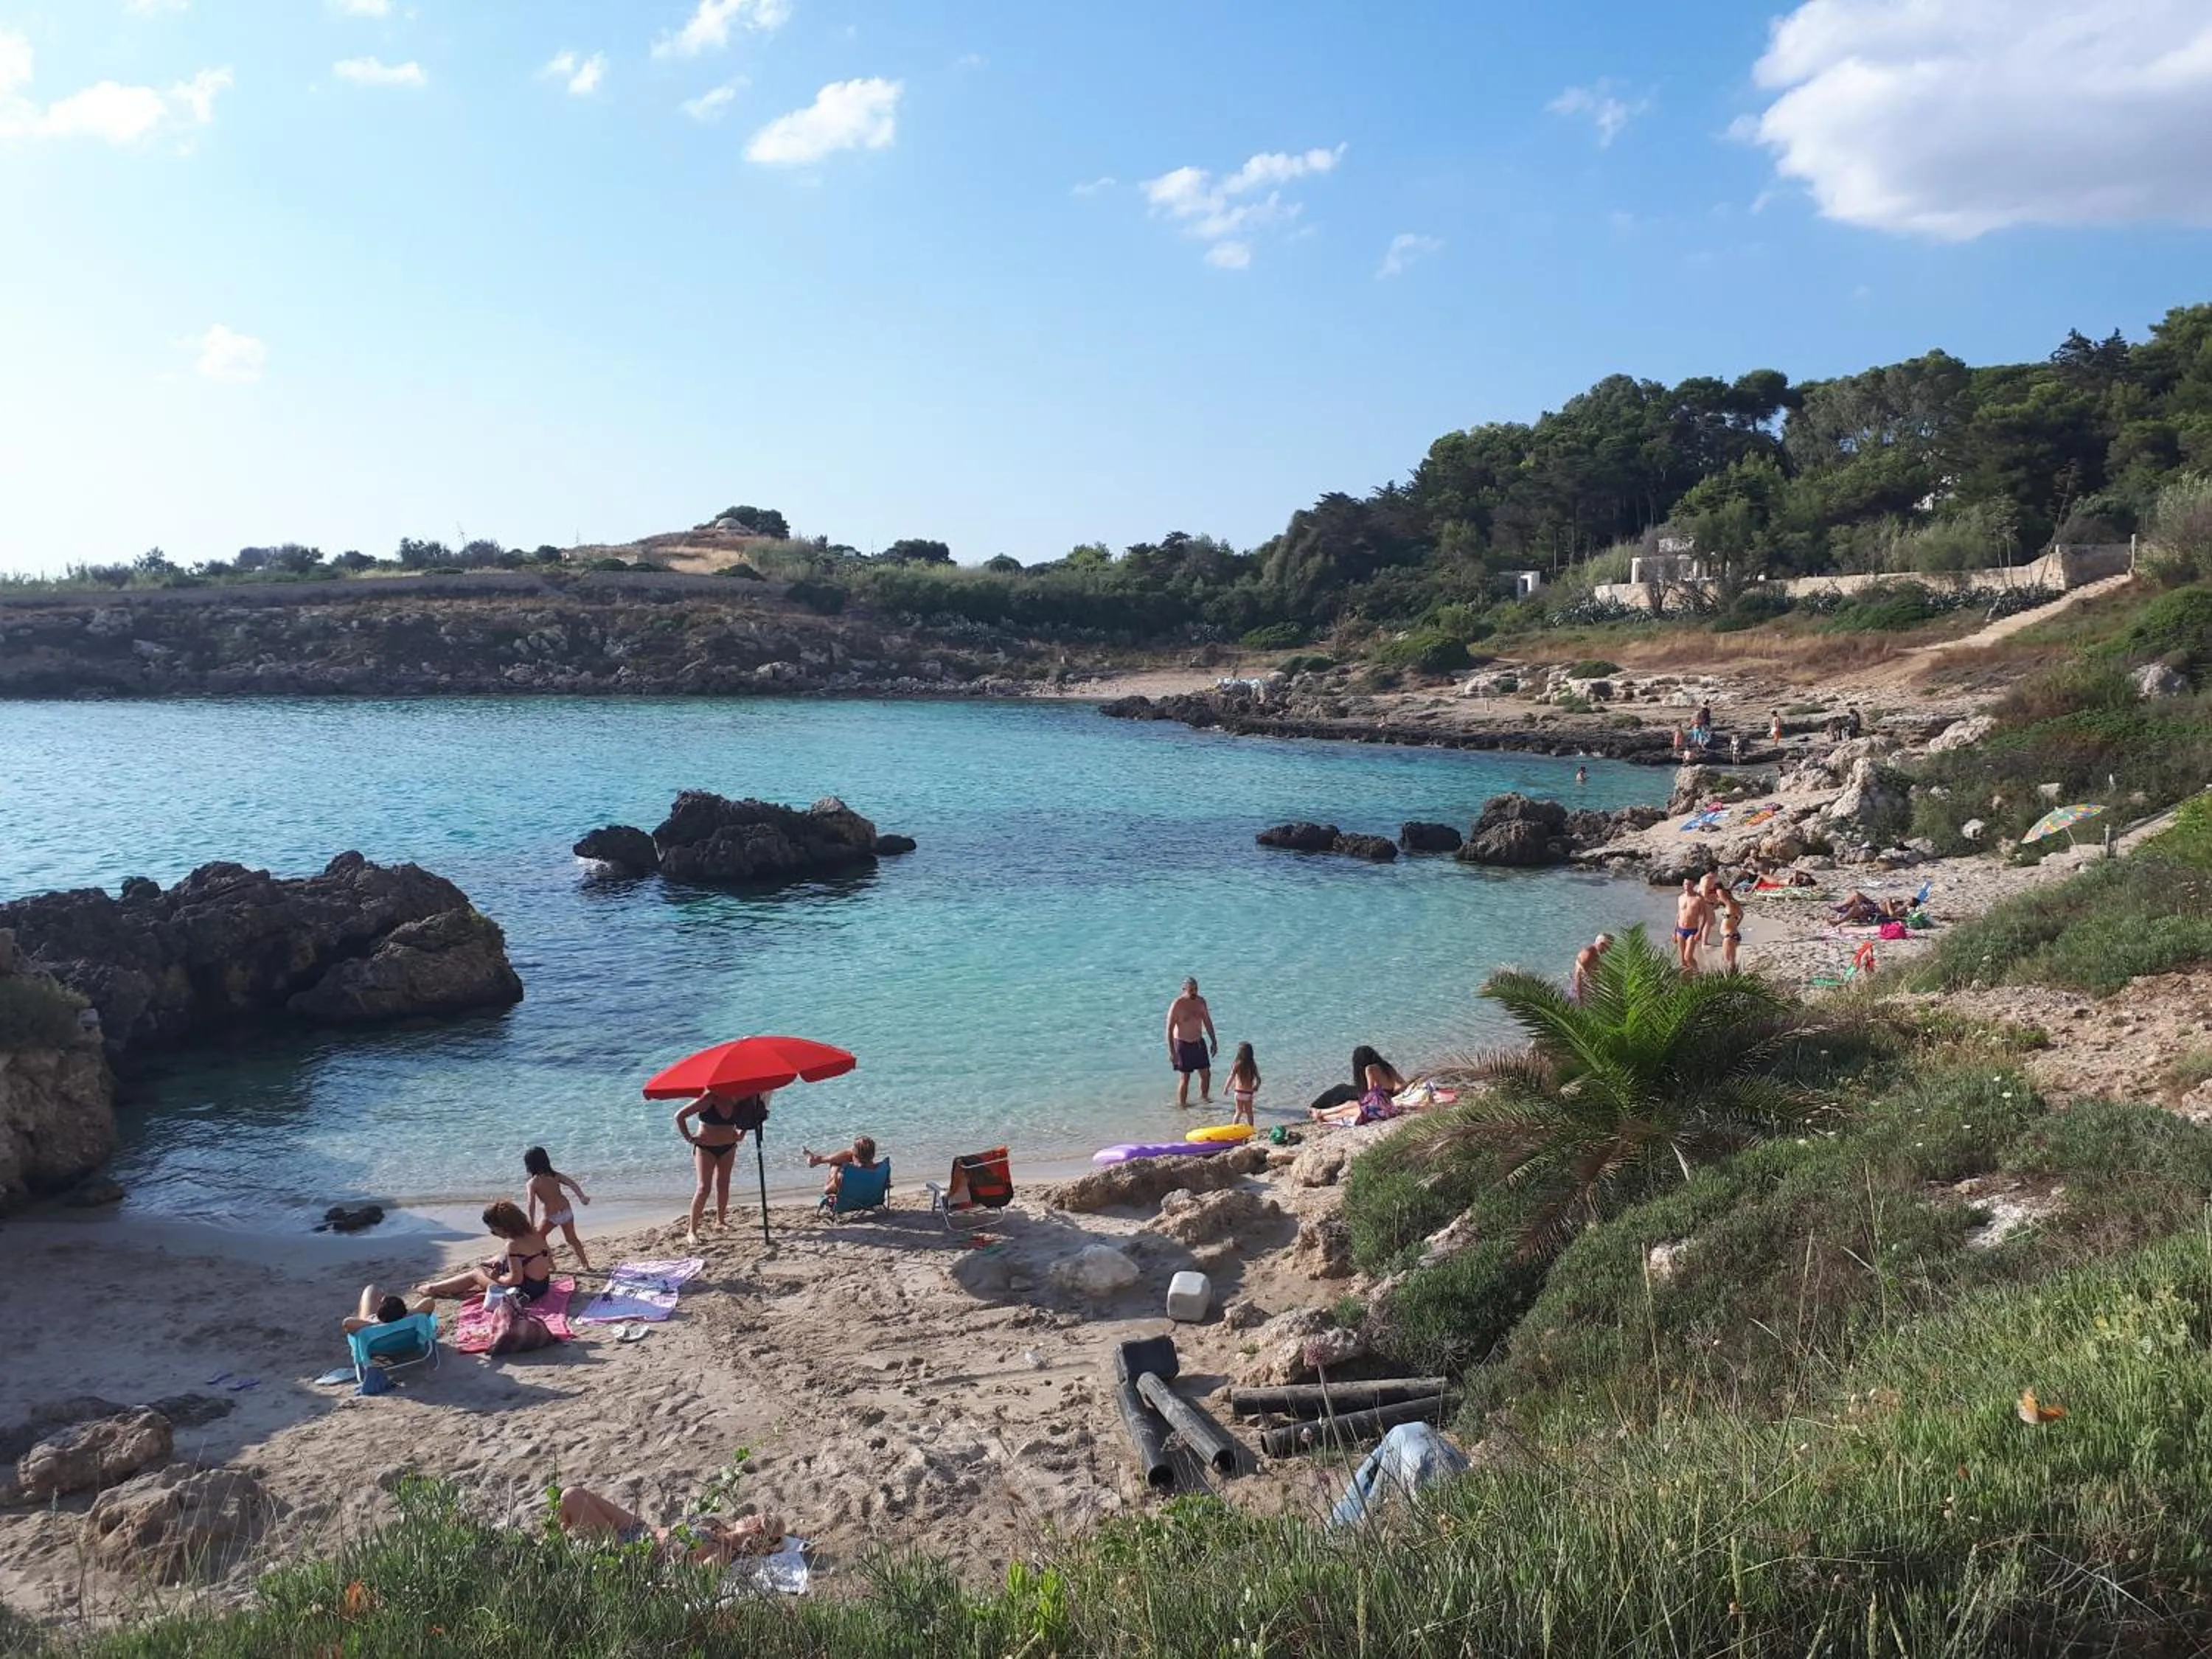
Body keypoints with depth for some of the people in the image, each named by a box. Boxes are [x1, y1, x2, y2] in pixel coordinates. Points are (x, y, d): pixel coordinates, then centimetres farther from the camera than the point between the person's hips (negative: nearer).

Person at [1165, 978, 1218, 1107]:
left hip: (1199, 1042, 6)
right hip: (1183, 1044, -6)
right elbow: (1169, 1029, -17)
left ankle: (1204, 1097, 35)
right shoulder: (1177, 1005, -18)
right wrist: (1171, 1051, -21)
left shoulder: (1201, 1001, 0)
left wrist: (1214, 1042, 13)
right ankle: (1182, 1104, 11)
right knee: (1184, 1077, -2)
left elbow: (1207, 1022, 12)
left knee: (1206, 1073, 12)